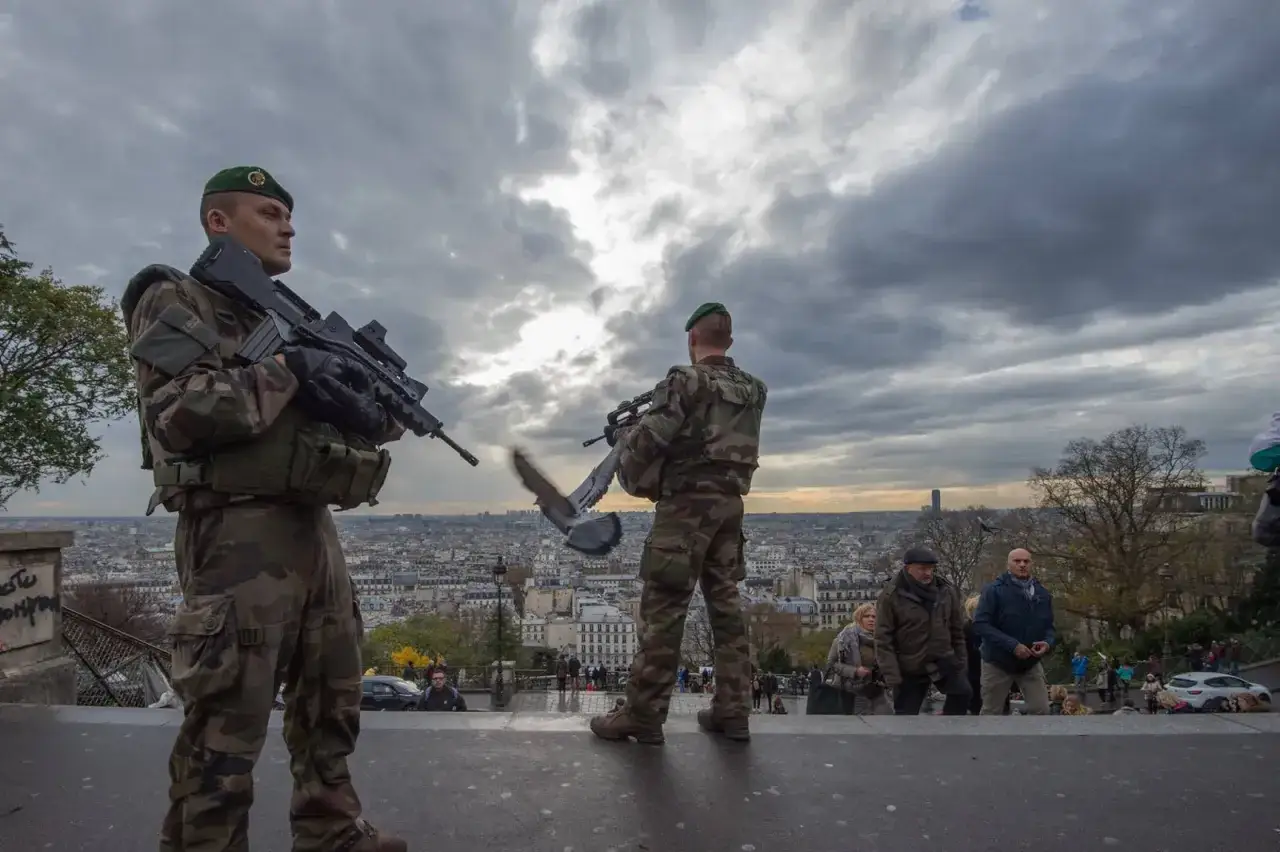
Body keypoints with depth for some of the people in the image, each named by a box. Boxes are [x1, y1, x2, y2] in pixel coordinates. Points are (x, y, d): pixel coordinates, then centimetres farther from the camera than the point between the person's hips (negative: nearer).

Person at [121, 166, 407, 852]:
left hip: (314, 530, 8)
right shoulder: (174, 298, 0)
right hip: (239, 533, -8)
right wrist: (287, 373, -15)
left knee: (332, 707, 16)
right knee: (226, 728, -2)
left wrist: (379, 411, -5)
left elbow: (356, 417, 18)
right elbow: (177, 411, -17)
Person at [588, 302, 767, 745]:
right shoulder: (753, 390, 12)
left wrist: (620, 435, 8)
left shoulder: (685, 380, -9)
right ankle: (732, 711, 16)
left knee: (664, 607, -3)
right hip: (730, 504, 7)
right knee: (726, 604, 11)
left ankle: (641, 715, 2)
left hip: (687, 503, -7)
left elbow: (649, 439, -15)